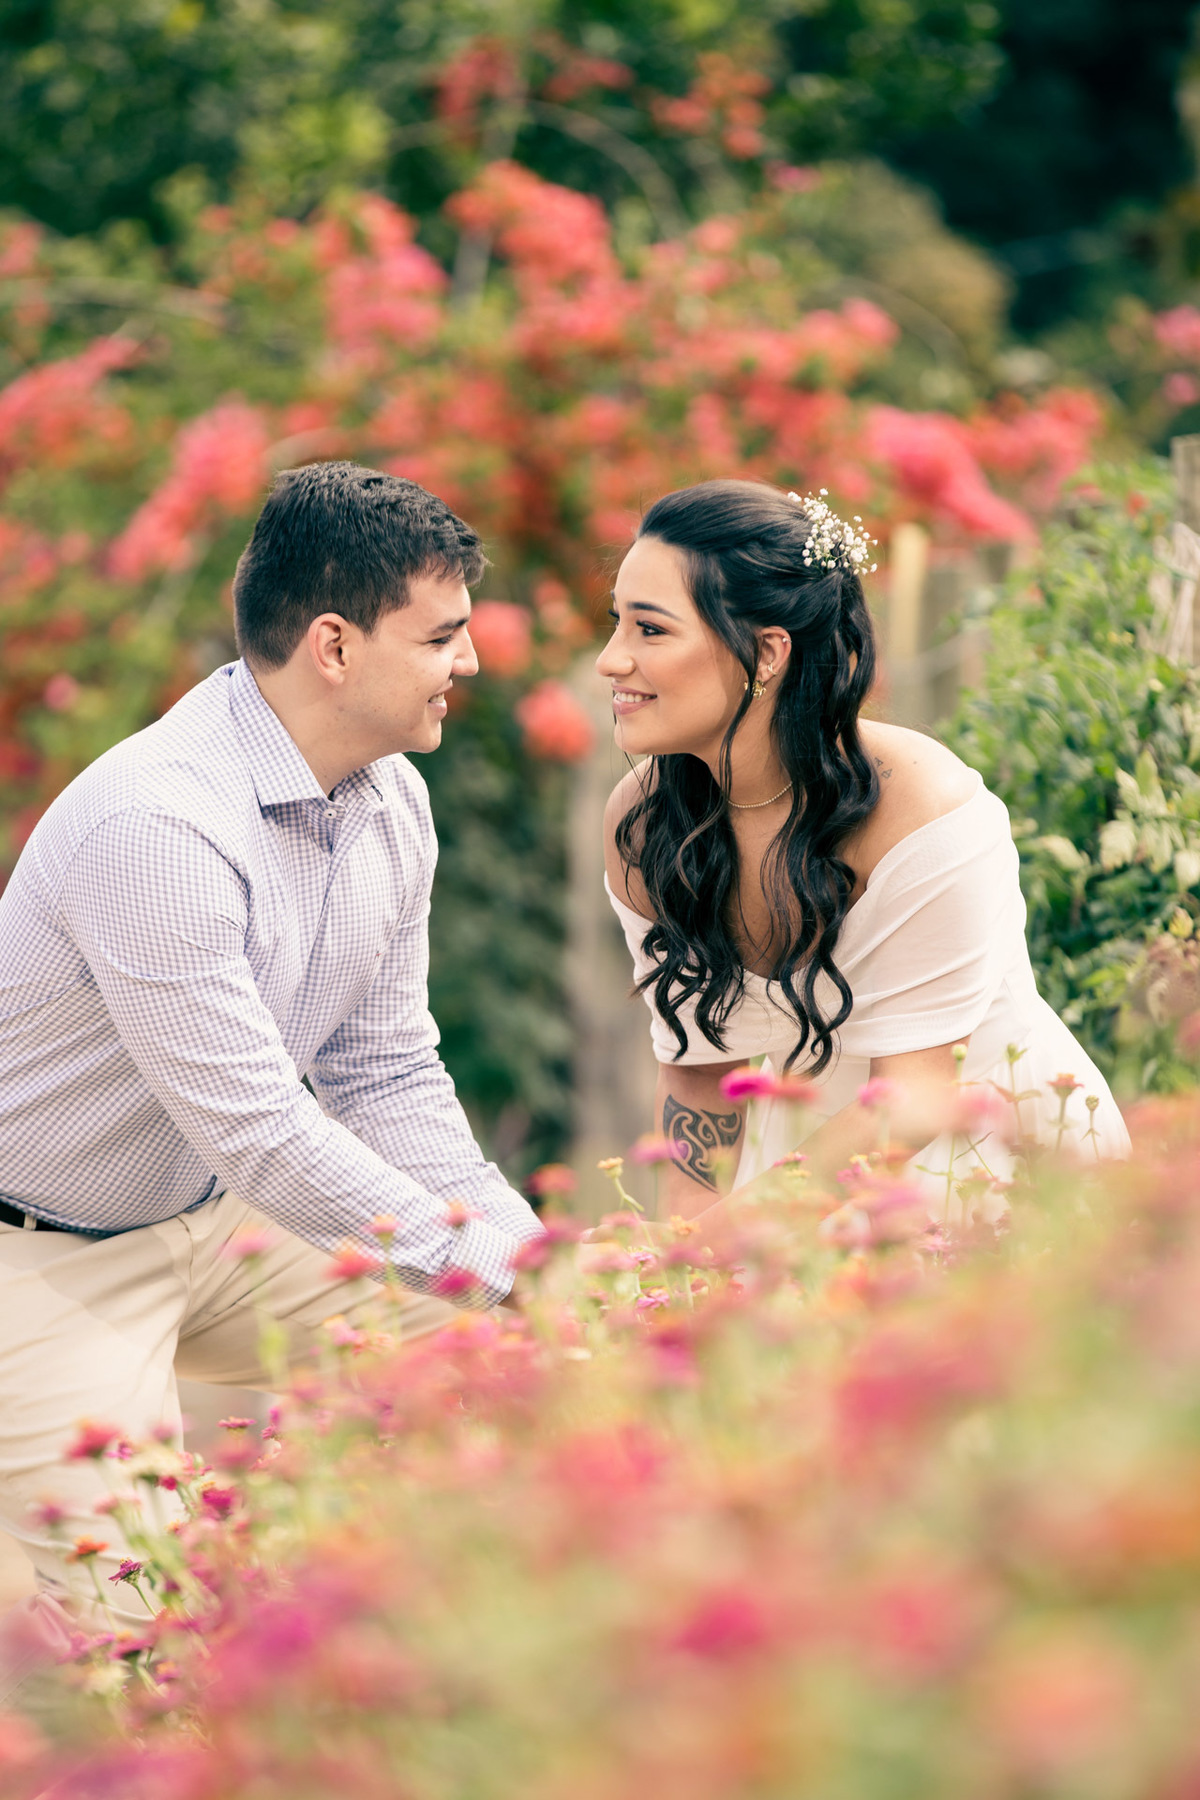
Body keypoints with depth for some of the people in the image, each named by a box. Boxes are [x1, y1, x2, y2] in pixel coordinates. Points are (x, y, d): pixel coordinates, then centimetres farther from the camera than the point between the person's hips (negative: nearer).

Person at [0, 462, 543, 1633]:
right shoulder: (155, 827, -31)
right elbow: (257, 1133, -30)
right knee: (151, 1612, -19)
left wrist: (528, 1256, -9)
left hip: (218, 1223, 9)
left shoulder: (392, 800, -2)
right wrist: (487, 1266, -25)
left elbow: (385, 1075, 5)